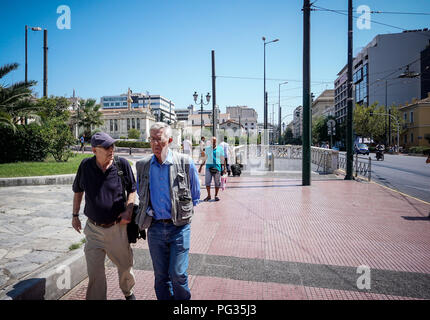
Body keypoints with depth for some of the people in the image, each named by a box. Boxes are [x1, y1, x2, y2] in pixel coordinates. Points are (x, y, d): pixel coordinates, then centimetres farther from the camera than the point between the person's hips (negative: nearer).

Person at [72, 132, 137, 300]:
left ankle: (128, 292, 46)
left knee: (125, 265, 17)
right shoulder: (85, 165, -4)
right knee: (94, 272, 5)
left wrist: (128, 210, -10)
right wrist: (75, 215, 13)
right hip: (93, 229, 1)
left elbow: (132, 189, 3)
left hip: (117, 227, 0)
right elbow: (78, 191, 12)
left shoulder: (122, 164, -9)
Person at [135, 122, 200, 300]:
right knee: (160, 276, 13)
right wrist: (147, 213, 10)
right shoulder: (142, 166, 4)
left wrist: (184, 213, 2)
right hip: (155, 227, 3)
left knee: (178, 274, 0)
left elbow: (195, 196, 6)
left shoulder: (186, 163, -6)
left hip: (179, 227, -3)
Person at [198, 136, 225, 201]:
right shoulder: (207, 149, 10)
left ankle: (216, 196, 16)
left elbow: (222, 159, 7)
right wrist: (201, 166, 12)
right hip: (209, 167, 1)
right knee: (207, 182, -3)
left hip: (217, 167, -1)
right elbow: (205, 159, 15)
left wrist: (224, 168, 3)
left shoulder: (220, 149, 6)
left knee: (217, 182, 2)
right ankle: (209, 196, 10)